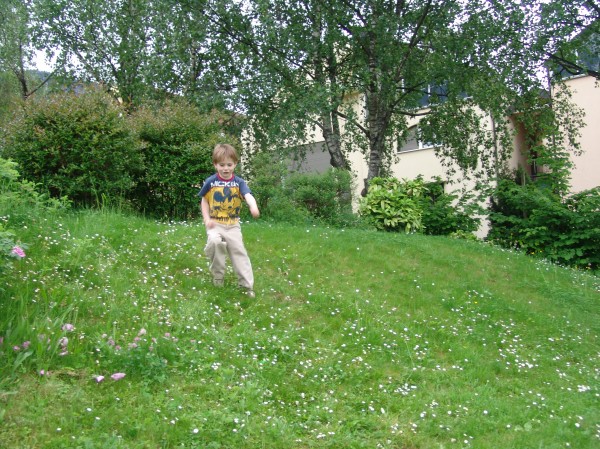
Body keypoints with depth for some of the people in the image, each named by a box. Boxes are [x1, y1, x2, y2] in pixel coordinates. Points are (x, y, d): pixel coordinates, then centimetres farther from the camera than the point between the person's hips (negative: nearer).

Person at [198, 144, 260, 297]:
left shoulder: (239, 182, -4)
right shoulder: (210, 182, -4)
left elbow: (248, 195, -23)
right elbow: (204, 201, 7)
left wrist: (253, 207, -45)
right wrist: (207, 219, -6)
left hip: (233, 224, 1)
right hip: (215, 223, -1)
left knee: (239, 251, 0)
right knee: (215, 242, -29)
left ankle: (247, 285, 9)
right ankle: (217, 276, -6)